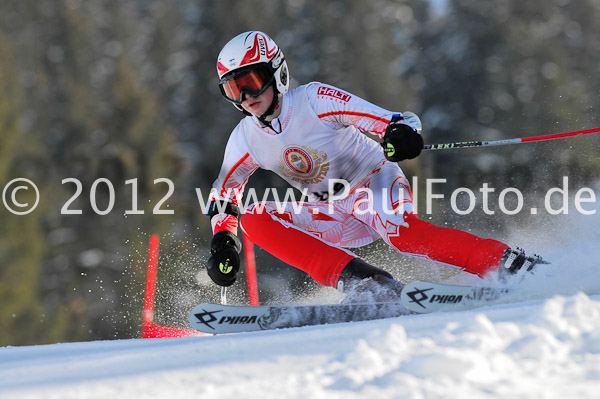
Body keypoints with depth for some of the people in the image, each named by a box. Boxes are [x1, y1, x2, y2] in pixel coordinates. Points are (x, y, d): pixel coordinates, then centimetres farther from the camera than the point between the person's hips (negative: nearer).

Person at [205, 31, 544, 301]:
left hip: (376, 184, -6)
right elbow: (224, 197, 12)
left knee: (403, 233, -38)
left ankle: (512, 264, -33)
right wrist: (223, 243, -5)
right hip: (333, 215, 6)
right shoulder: (245, 140, -5)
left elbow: (398, 121, -21)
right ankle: (358, 280, -26)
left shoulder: (314, 101, -19)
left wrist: (403, 133, -45)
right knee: (254, 219, -16)